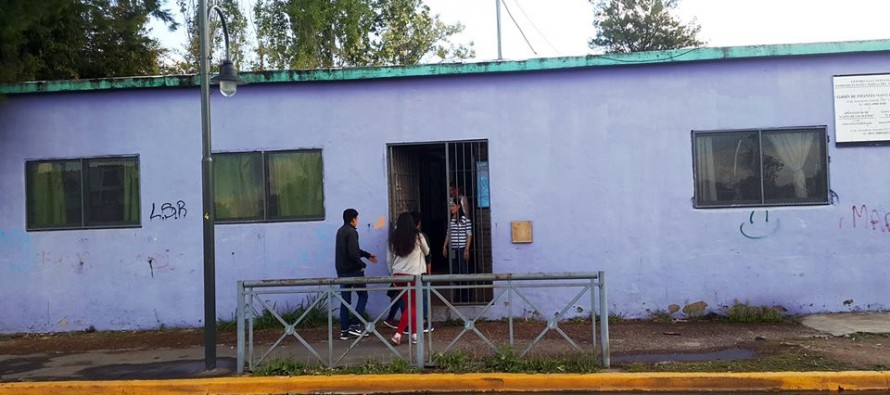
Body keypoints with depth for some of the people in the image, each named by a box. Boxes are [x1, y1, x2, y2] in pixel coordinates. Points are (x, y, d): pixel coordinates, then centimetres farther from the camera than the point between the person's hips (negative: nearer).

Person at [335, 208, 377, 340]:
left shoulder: (340, 231, 14)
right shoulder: (351, 232, -15)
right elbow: (353, 253, -24)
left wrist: (367, 255, 30)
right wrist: (362, 265, -10)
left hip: (341, 271, 8)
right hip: (353, 270, -8)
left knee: (345, 300, 9)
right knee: (363, 296, 4)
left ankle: (344, 330, 10)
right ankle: (354, 325, -4)